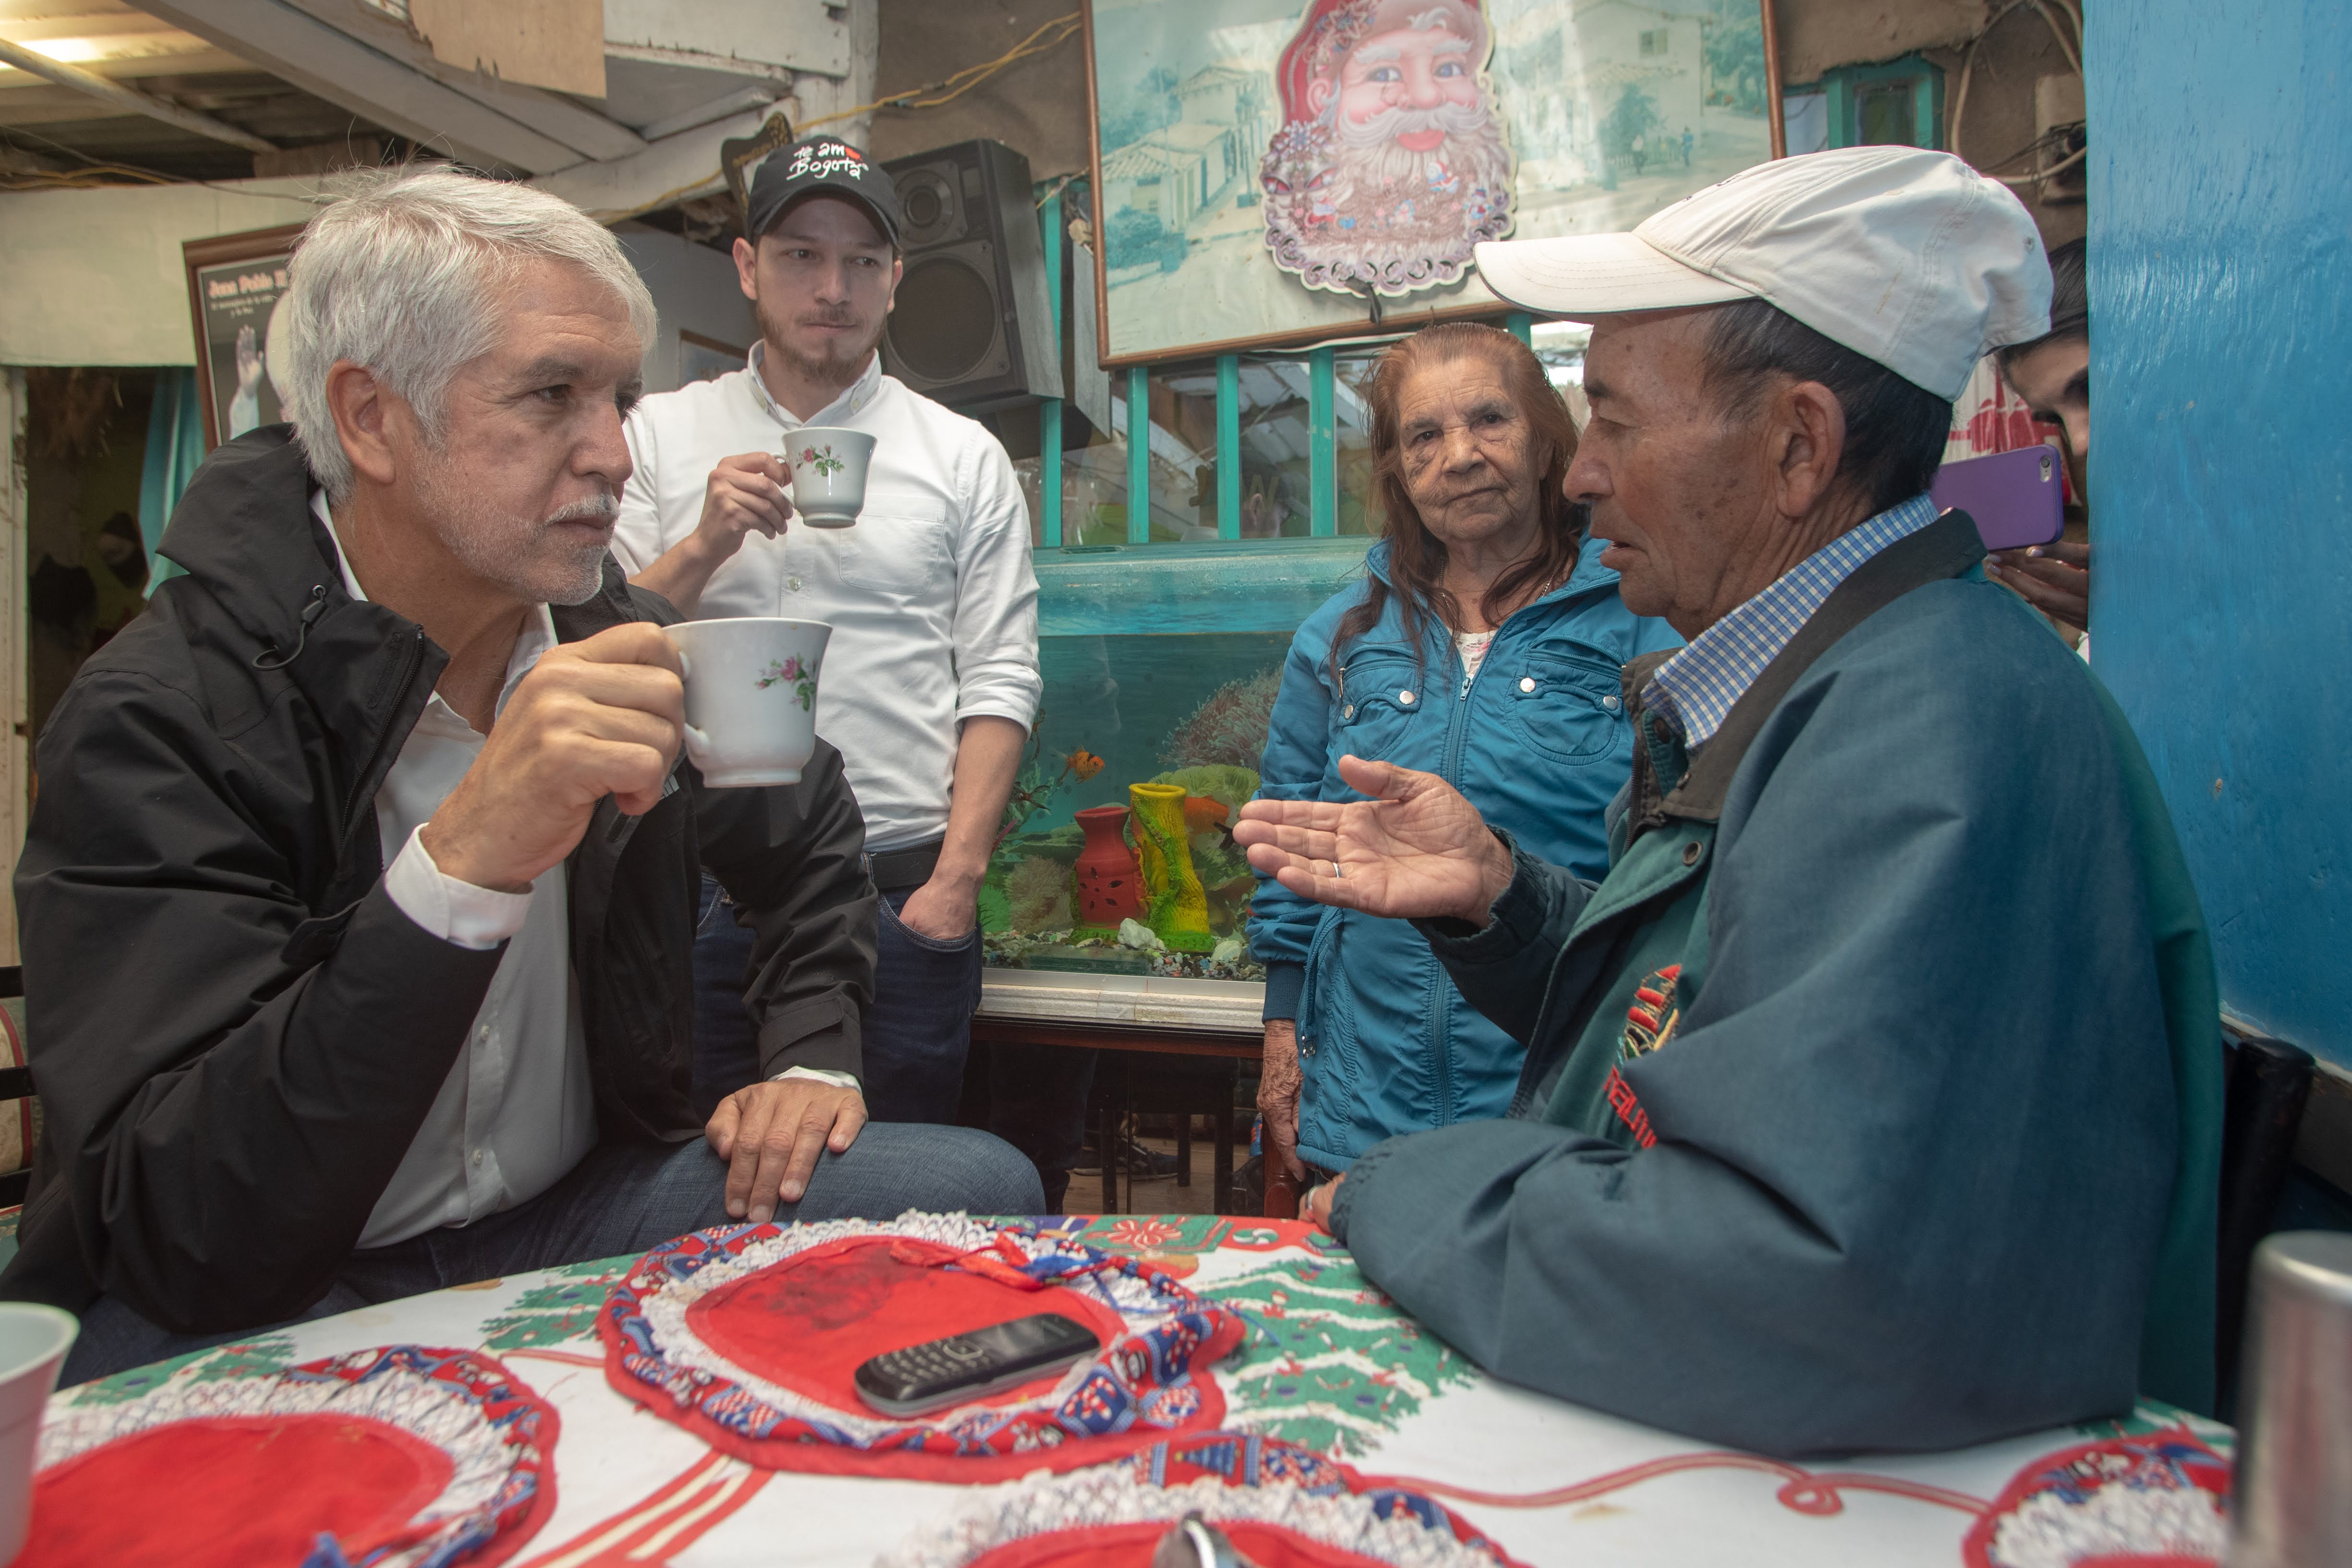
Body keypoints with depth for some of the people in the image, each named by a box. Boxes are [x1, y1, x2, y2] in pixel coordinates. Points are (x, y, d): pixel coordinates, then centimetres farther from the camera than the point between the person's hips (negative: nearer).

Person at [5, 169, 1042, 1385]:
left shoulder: (614, 647, -2)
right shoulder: (155, 721, -18)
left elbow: (808, 836, 19)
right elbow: (187, 1235, -29)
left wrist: (812, 1059, 4)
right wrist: (464, 865, -39)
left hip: (573, 1215, 5)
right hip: (257, 1300, -4)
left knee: (978, 1188, -15)